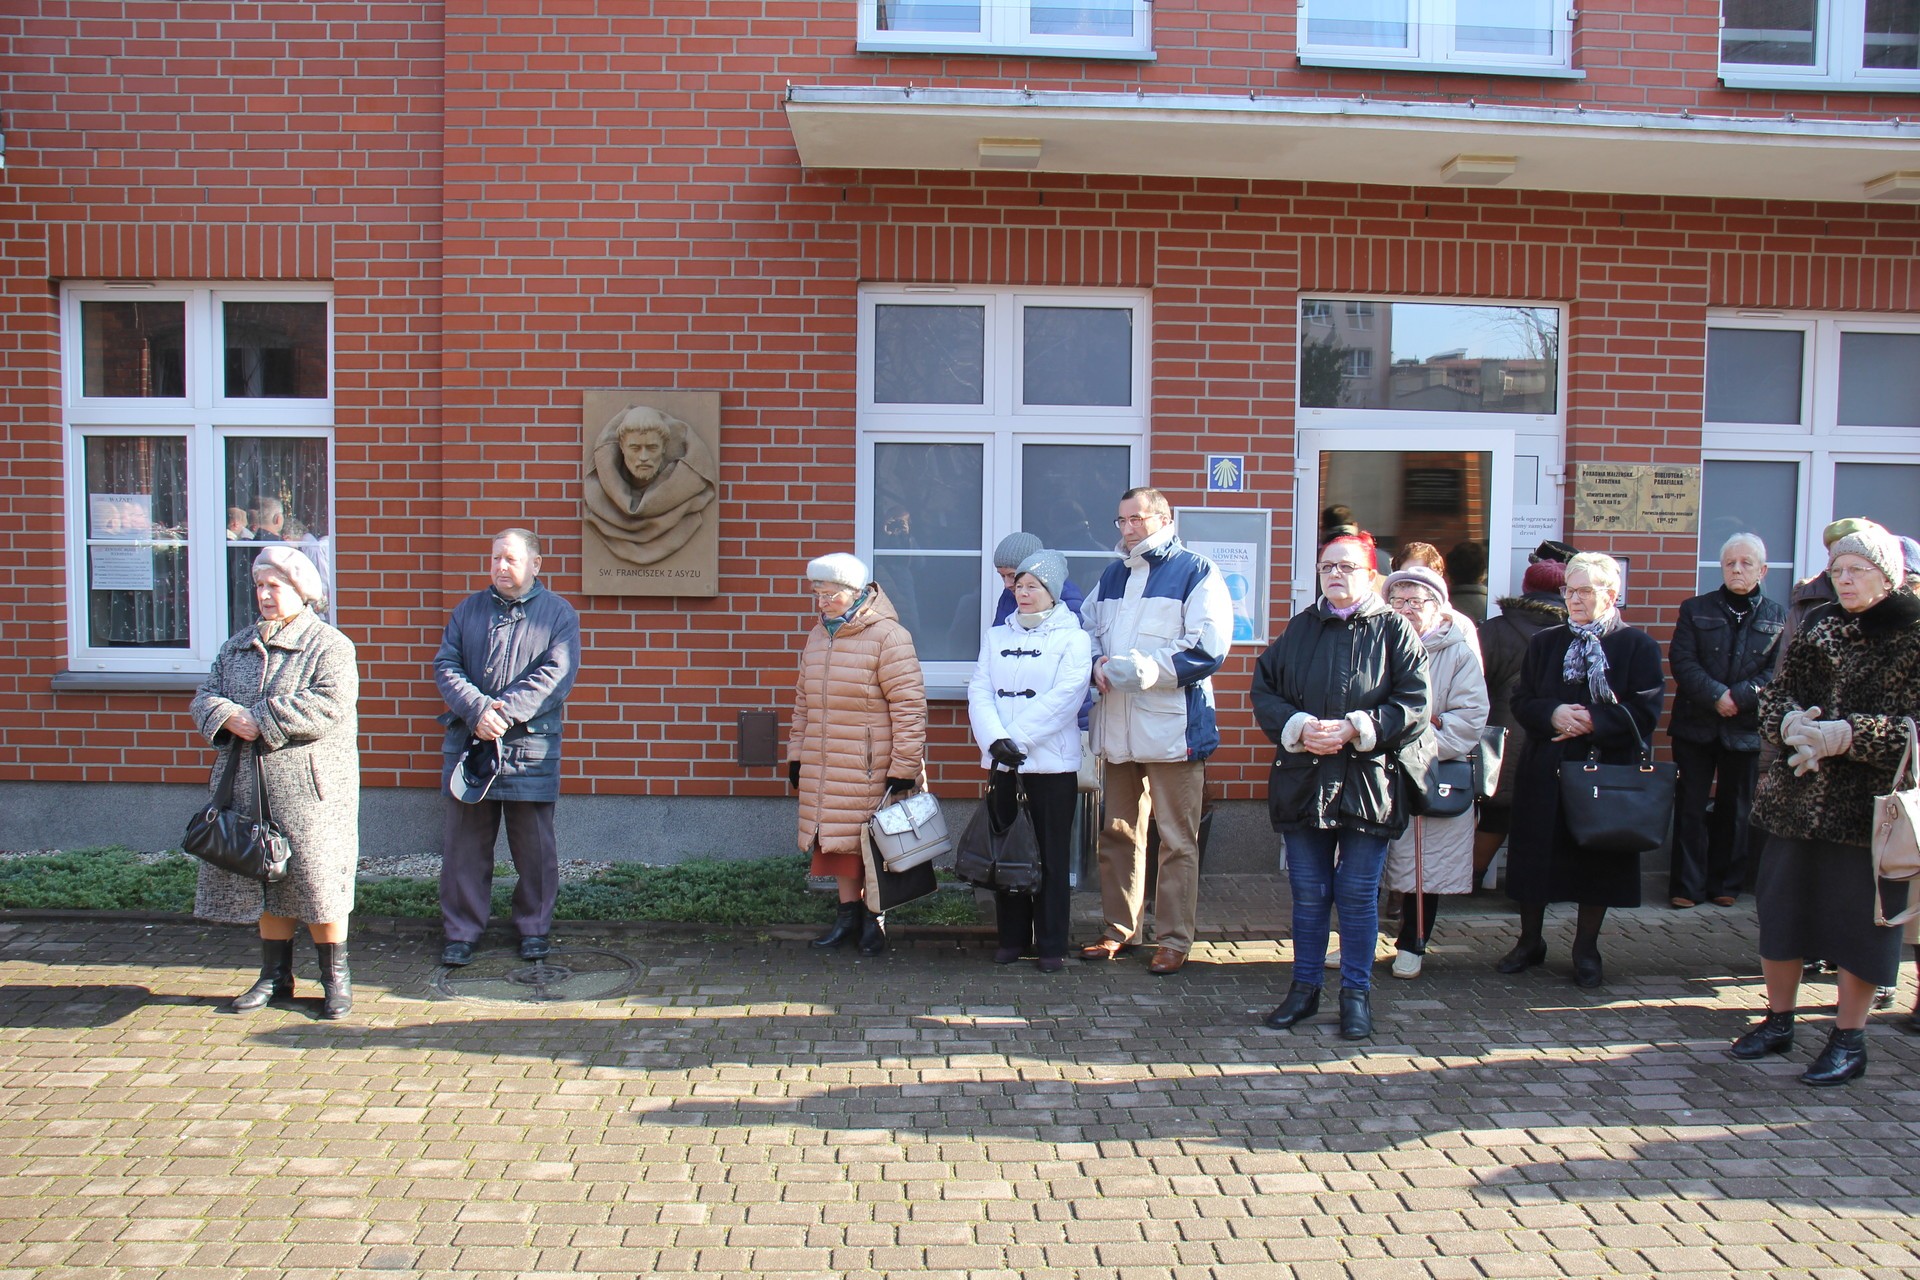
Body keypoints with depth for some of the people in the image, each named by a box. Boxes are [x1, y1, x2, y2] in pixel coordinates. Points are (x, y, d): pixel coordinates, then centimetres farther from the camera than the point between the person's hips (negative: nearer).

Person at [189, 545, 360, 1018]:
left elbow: (329, 705, -19)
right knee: (264, 880, 12)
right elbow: (205, 698, 11)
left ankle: (336, 977, 12)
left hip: (309, 788, -6)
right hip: (247, 784, 6)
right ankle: (275, 976, 24)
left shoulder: (329, 645, -5)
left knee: (317, 881, -2)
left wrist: (261, 719, -19)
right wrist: (229, 717, -12)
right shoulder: (239, 644, 16)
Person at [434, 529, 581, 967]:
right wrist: (477, 710, -16)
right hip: (468, 746, 2)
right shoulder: (468, 610, 11)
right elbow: (445, 666, 2)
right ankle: (461, 932, 18)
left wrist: (505, 713, -19)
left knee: (534, 848, 7)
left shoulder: (558, 613, 2)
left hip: (530, 749, -2)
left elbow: (556, 674, -10)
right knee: (463, 845, 7)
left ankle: (534, 928, 21)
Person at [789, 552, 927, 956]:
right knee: (837, 839, 13)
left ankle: (874, 919, 17)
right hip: (824, 769, 7)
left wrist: (904, 767, -17)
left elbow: (909, 704, -15)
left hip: (872, 768, -7)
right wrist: (797, 755, 16)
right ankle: (849, 914, 25)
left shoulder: (887, 636, -14)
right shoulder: (817, 636, 11)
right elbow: (803, 699, 19)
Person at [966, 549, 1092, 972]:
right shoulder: (997, 636, 13)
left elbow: (1064, 696, -12)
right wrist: (995, 738, -14)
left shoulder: (1072, 638, 0)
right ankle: (1012, 938, 18)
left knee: (1051, 855, 1)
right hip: (1001, 762, 4)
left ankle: (1052, 944, 8)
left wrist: (1016, 737, -16)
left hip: (1051, 762, -4)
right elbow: (979, 691, 3)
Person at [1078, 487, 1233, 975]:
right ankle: (1120, 929, 24)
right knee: (1118, 834, 13)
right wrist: (1097, 664, 0)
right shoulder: (1112, 576, 18)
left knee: (1177, 840, 1)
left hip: (1172, 727, -6)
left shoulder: (1196, 573, -3)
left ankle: (1174, 939, 9)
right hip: (1117, 728, 6)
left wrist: (1148, 670, -21)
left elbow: (1208, 649, -12)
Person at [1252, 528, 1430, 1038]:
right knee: (1308, 894, 9)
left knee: (1358, 895, 4)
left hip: (1368, 782, -2)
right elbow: (1264, 690, 6)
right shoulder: (1300, 628, 9)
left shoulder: (1392, 628, 1)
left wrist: (1353, 729, -16)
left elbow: (1414, 702, -5)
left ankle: (1356, 995, 17)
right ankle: (1305, 987, 22)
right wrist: (1298, 727, -12)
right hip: (1303, 781, 3)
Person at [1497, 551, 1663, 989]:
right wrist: (1553, 714, -15)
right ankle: (1529, 941, 23)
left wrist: (1593, 721, -18)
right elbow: (1521, 701, 5)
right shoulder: (1545, 643, 11)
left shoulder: (1637, 645, 0)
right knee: (1535, 857, 7)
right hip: (1545, 772, 3)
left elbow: (1645, 710, -7)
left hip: (1608, 773, -3)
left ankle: (1586, 949, 20)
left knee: (1598, 862, 5)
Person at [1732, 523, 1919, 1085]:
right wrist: (1789, 722, -12)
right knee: (1781, 903, 9)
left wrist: (1848, 736, -21)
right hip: (1797, 795, 5)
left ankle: (1849, 1039, 16)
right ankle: (1777, 1020, 25)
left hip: (1870, 803, -5)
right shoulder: (1820, 629, 10)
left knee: (1860, 914, 2)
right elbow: (1777, 692, 10)